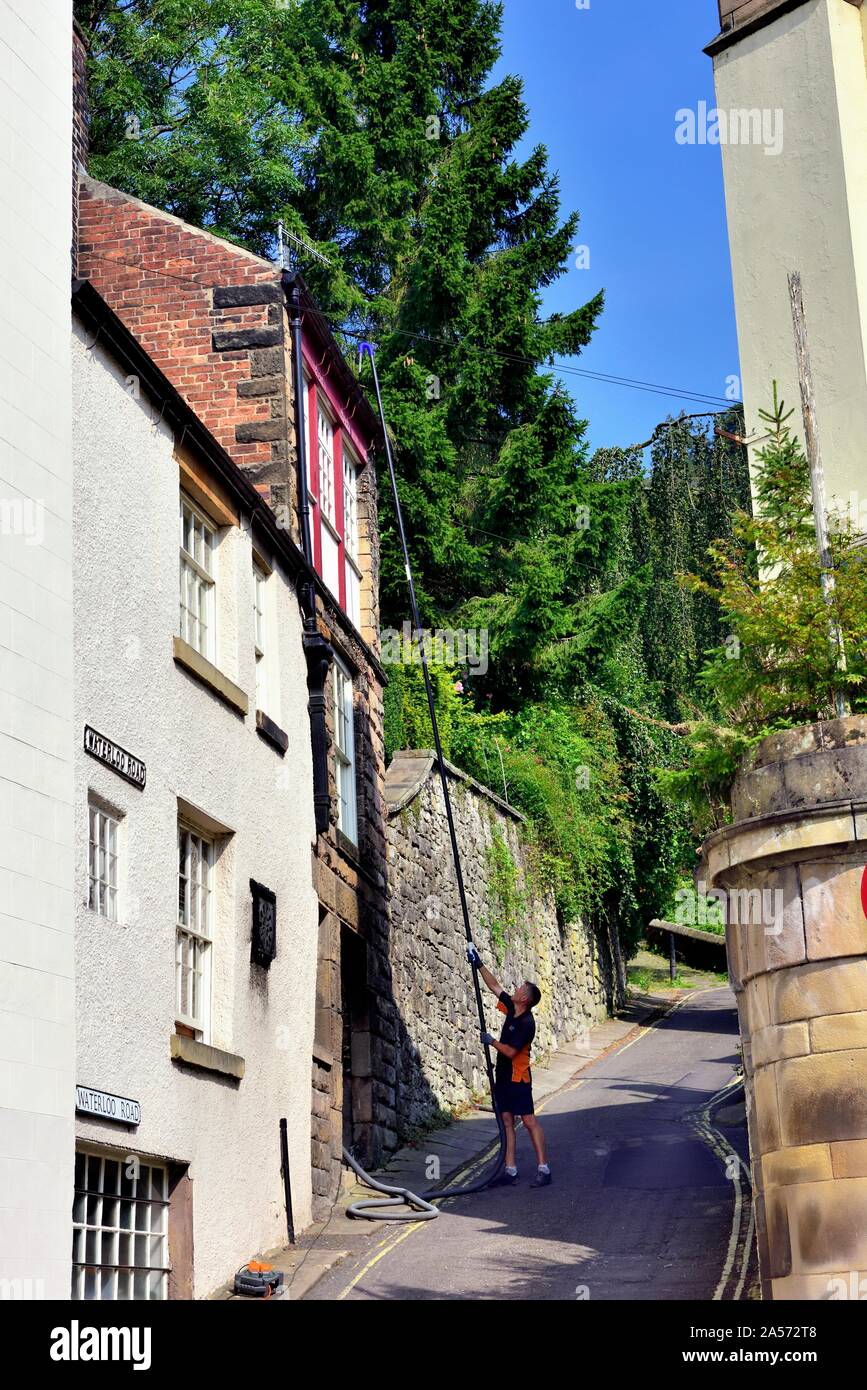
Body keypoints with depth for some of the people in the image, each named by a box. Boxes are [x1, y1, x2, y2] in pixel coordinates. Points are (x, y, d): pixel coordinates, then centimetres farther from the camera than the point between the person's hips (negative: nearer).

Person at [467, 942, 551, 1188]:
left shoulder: (526, 1023, -18)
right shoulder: (511, 1009, 7)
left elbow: (510, 1052, -22)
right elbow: (495, 987, 17)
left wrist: (491, 1042, -10)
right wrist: (479, 965, 17)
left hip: (518, 1078, -9)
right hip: (503, 1076, 9)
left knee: (529, 1120, -8)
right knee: (507, 1121, 6)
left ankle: (543, 1169, -7)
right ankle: (510, 1171, 7)